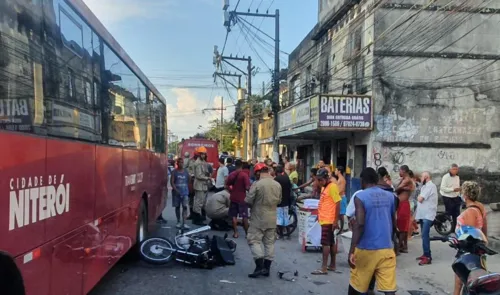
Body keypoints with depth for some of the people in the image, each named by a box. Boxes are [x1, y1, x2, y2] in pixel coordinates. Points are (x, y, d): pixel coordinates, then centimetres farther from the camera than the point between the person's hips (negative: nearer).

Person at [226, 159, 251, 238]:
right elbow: (247, 187, -18)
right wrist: (251, 188, 2)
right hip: (242, 198, -4)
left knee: (234, 216, 10)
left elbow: (227, 186, 7)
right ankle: (247, 232, 10)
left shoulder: (231, 174, 2)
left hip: (233, 198, 4)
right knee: (244, 216, 5)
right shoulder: (244, 174, -13)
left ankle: (235, 233, 11)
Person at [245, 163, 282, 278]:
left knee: (254, 240, 2)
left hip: (259, 218, -6)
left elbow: (248, 201, -13)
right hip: (272, 218, 6)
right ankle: (267, 268, 15)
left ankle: (260, 266, -5)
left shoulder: (257, 184, -15)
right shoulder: (277, 185, 3)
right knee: (269, 242, 11)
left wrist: (254, 205, 7)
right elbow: (279, 201, 12)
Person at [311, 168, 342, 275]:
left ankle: (324, 268, -2)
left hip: (329, 221, -9)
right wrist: (319, 215, 19)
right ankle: (332, 265, 23)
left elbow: (338, 204, -18)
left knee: (325, 243, -6)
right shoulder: (324, 187, 13)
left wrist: (336, 221, -20)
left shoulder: (332, 187, -15)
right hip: (325, 220, 9)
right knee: (331, 242, 14)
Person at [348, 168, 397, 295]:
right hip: (387, 248, 4)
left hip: (366, 249, -3)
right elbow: (394, 223, 16)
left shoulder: (360, 197, -8)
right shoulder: (390, 196, 8)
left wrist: (352, 250, -20)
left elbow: (359, 224, -19)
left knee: (355, 285, 14)